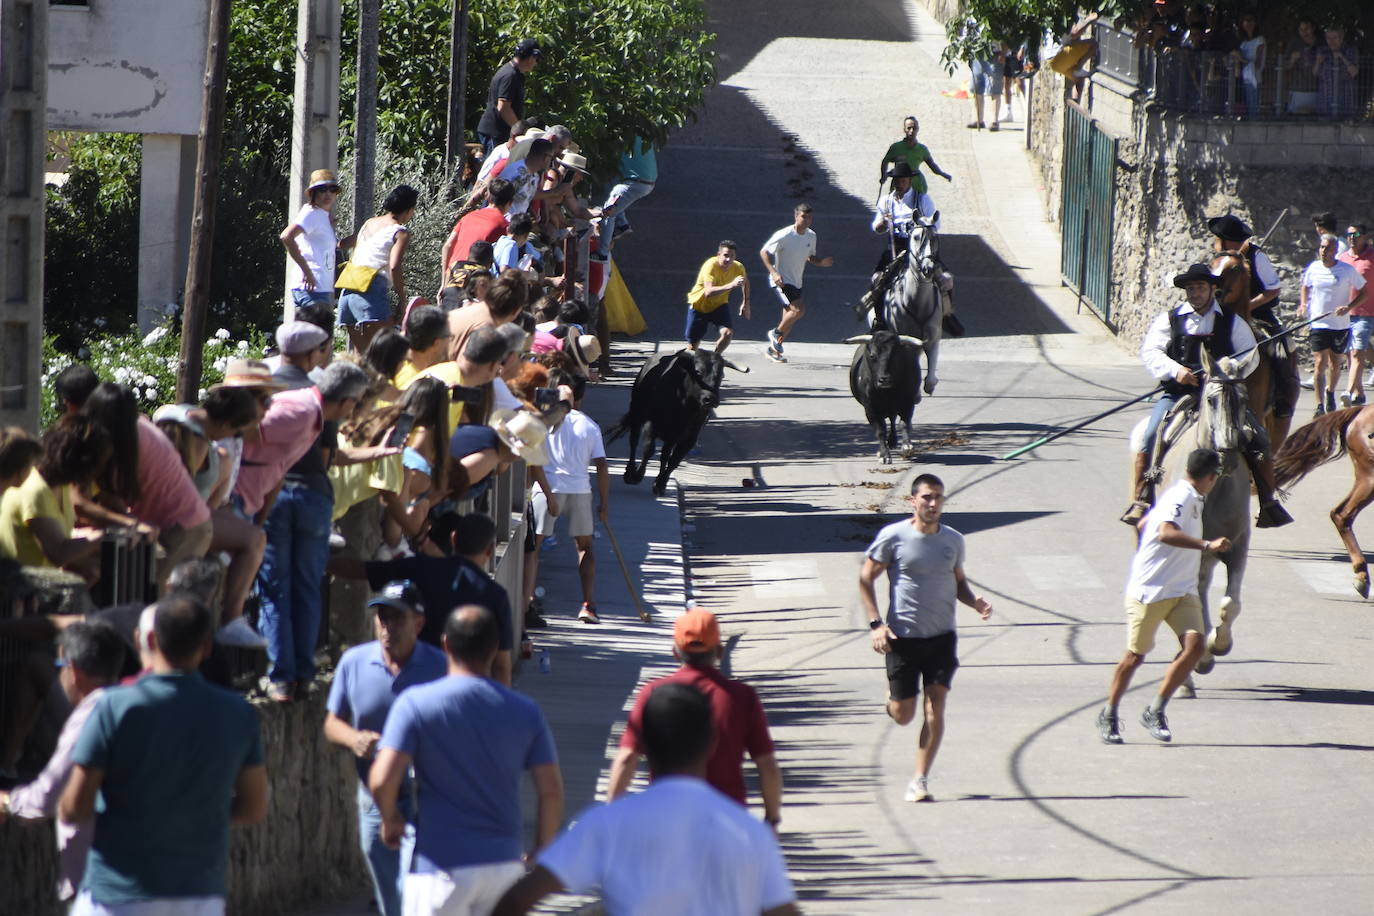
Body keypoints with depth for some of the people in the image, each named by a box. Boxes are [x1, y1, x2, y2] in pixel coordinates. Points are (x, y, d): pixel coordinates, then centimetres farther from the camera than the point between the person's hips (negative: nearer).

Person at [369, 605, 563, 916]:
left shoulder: (415, 703, -7)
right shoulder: (525, 712, 3)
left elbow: (382, 779, -16)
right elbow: (552, 791, 1)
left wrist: (391, 819, 4)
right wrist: (541, 855, 14)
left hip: (441, 864, -4)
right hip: (505, 863, 4)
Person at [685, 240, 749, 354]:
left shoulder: (738, 268, -16)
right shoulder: (711, 265, -32)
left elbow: (745, 281, 11)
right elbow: (708, 292, -47)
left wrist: (746, 303, 6)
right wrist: (730, 286, -59)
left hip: (719, 305, 3)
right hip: (699, 305, -3)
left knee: (728, 333, -21)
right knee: (693, 345, 3)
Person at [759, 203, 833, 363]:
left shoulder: (811, 236, 4)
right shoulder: (784, 235, -17)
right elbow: (763, 252, -13)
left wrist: (822, 262, -4)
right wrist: (774, 273, -24)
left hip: (796, 282, 7)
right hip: (782, 280, -7)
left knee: (790, 317, 8)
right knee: (799, 309, -22)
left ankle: (773, 349, 22)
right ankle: (776, 333, 0)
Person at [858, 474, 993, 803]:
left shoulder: (954, 540, 4)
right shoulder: (893, 537, -7)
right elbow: (865, 579, -1)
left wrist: (975, 602, -3)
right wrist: (876, 624, -11)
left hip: (942, 636, 2)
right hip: (902, 637, -2)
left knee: (935, 705, -10)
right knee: (903, 714, 2)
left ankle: (920, 780, -3)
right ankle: (892, 696, 40)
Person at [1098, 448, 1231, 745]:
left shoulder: (1190, 499, 12)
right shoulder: (1179, 499, -17)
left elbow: (1143, 525, 25)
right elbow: (1166, 532, -37)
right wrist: (1207, 545, -43)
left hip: (1183, 591, 8)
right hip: (1149, 591, -8)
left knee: (1194, 646, -10)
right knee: (1135, 655, 2)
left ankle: (1155, 711, 0)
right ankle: (1109, 715, 20)